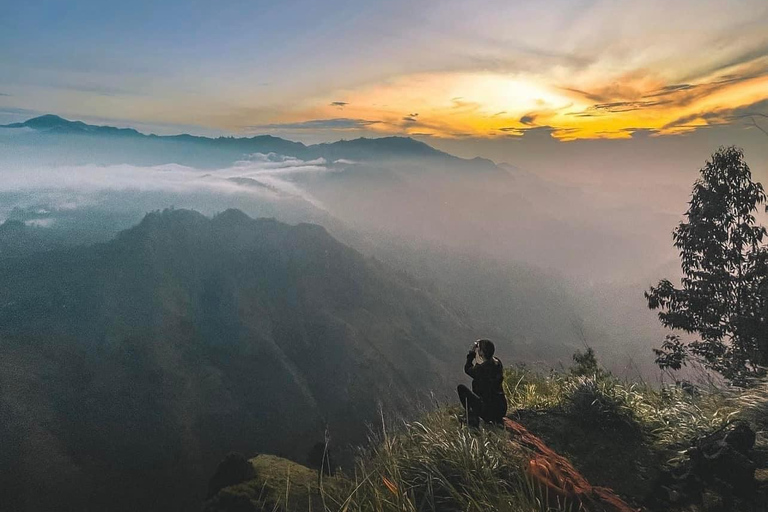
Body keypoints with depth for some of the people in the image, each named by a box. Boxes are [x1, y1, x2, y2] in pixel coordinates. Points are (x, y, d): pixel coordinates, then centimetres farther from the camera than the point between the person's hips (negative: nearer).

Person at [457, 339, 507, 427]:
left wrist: (472, 352, 3)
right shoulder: (497, 362, 0)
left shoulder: (481, 368, -21)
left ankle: (472, 419, 6)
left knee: (461, 388, 5)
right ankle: (497, 419, 25)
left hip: (488, 409, -7)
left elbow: (467, 369, 1)